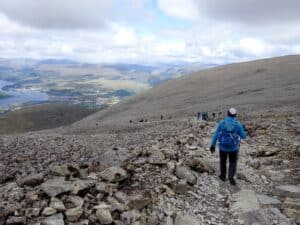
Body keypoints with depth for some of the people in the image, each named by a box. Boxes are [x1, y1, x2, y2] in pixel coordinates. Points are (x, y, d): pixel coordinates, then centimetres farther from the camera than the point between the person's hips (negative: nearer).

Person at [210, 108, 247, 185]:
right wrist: (243, 129, 17)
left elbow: (216, 135, -7)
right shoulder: (238, 124, -12)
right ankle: (231, 177, 0)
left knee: (223, 161, 23)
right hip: (233, 148, -1)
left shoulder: (222, 123, -10)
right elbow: (244, 136, -3)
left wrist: (213, 145, 1)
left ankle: (223, 176, 34)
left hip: (223, 147, 1)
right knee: (233, 163, 17)